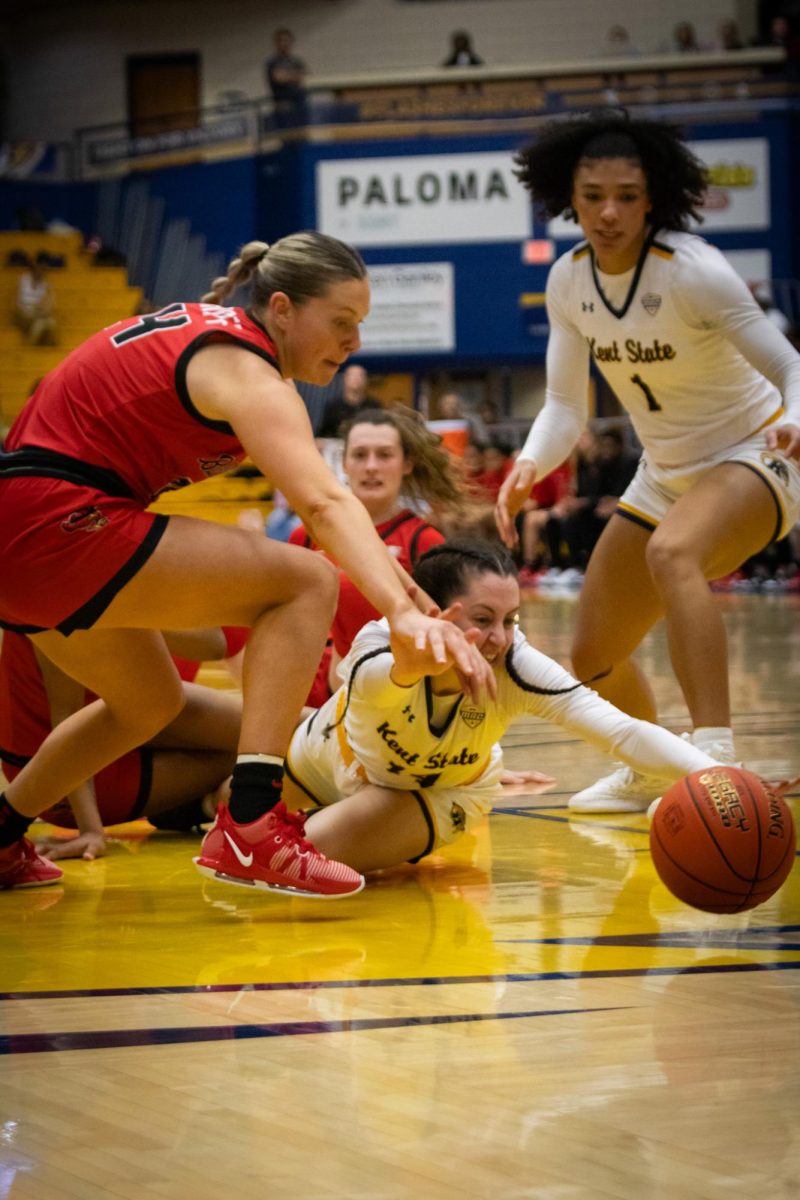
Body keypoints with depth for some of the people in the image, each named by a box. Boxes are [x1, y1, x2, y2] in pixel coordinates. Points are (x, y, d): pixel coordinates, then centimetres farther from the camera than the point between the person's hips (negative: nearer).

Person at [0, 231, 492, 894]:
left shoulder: (205, 325, 15)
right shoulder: (246, 371, -13)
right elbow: (323, 503, -27)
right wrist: (403, 611, -39)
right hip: (59, 525, -10)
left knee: (151, 704, 29)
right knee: (305, 582, -13)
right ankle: (249, 828, -20)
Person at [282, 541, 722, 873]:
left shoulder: (516, 669, -40)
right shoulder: (381, 642, -43)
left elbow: (623, 731, -49)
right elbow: (371, 681, -68)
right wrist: (406, 671, -93)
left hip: (439, 792, -1)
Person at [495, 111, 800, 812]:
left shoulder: (691, 270, -24)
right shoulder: (569, 281, -6)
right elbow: (566, 406, -3)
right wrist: (529, 465, -24)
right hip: (665, 476, 7)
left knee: (671, 553, -40)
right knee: (595, 656, 11)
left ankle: (716, 760, -43)